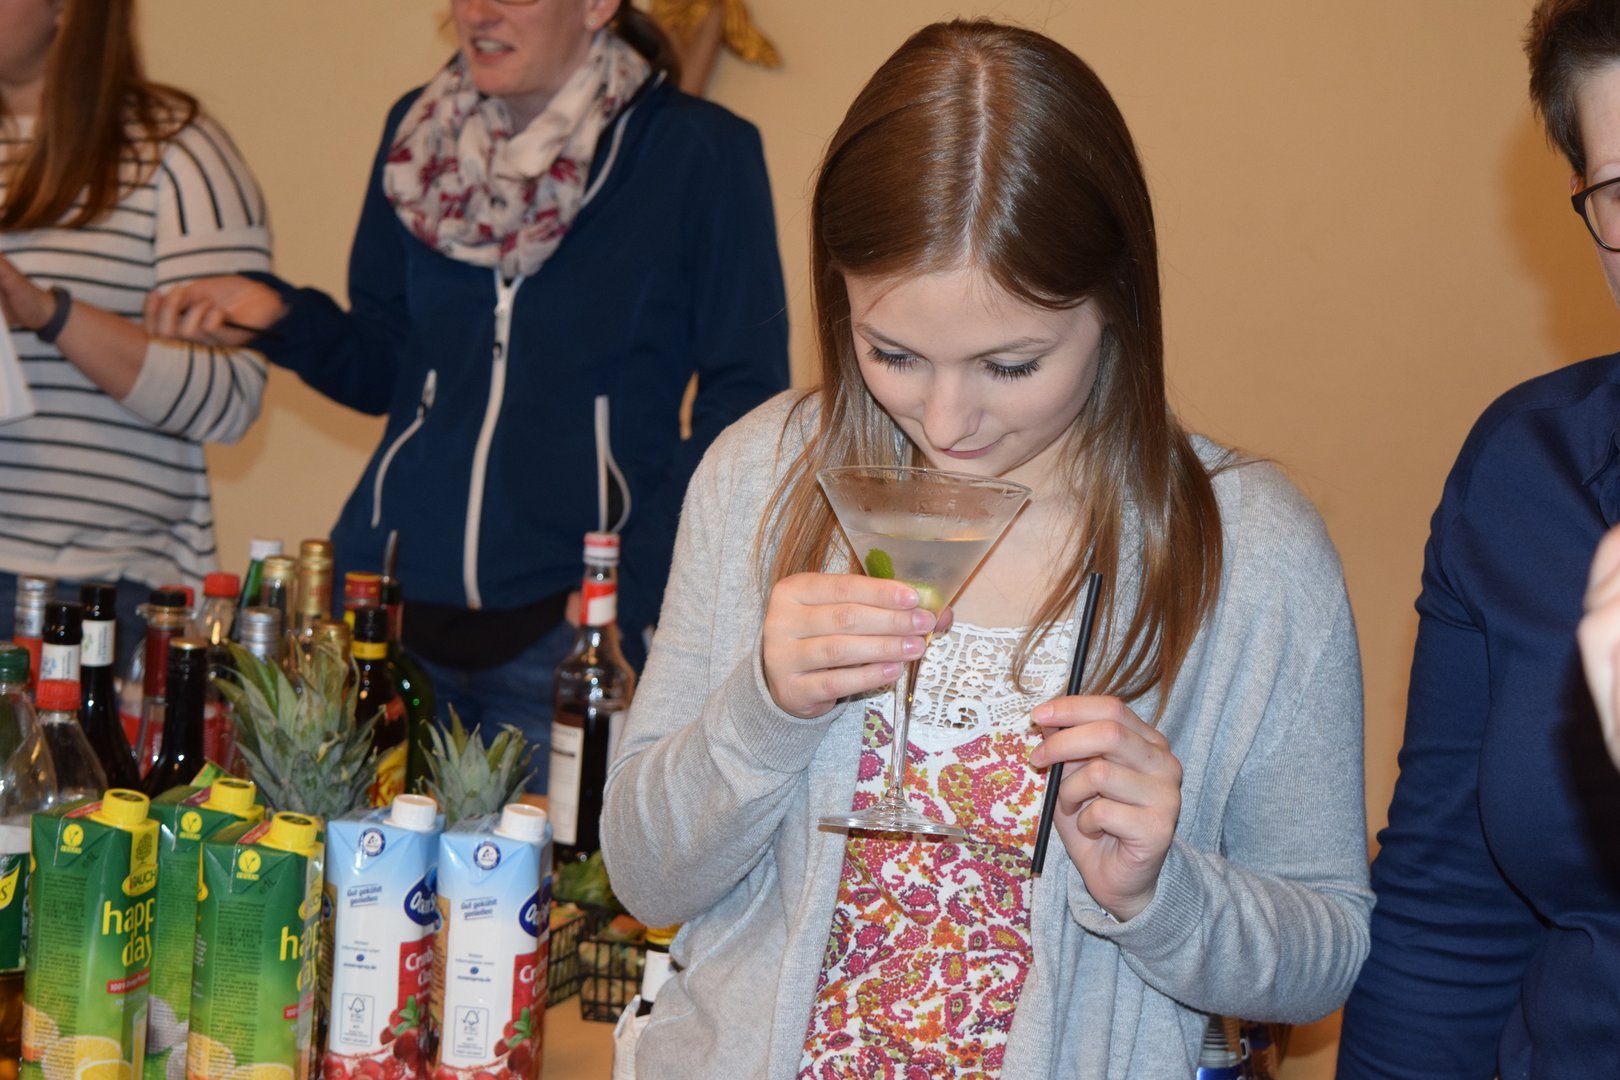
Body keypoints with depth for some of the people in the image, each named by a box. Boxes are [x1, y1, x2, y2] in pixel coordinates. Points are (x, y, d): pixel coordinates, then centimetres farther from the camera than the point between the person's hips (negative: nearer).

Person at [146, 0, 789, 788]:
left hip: (564, 627, -4)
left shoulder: (701, 153, -4)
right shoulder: (417, 133, 9)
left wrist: (629, 591, -11)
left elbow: (743, 403, -3)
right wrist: (279, 316, -3)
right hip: (384, 604, 4)